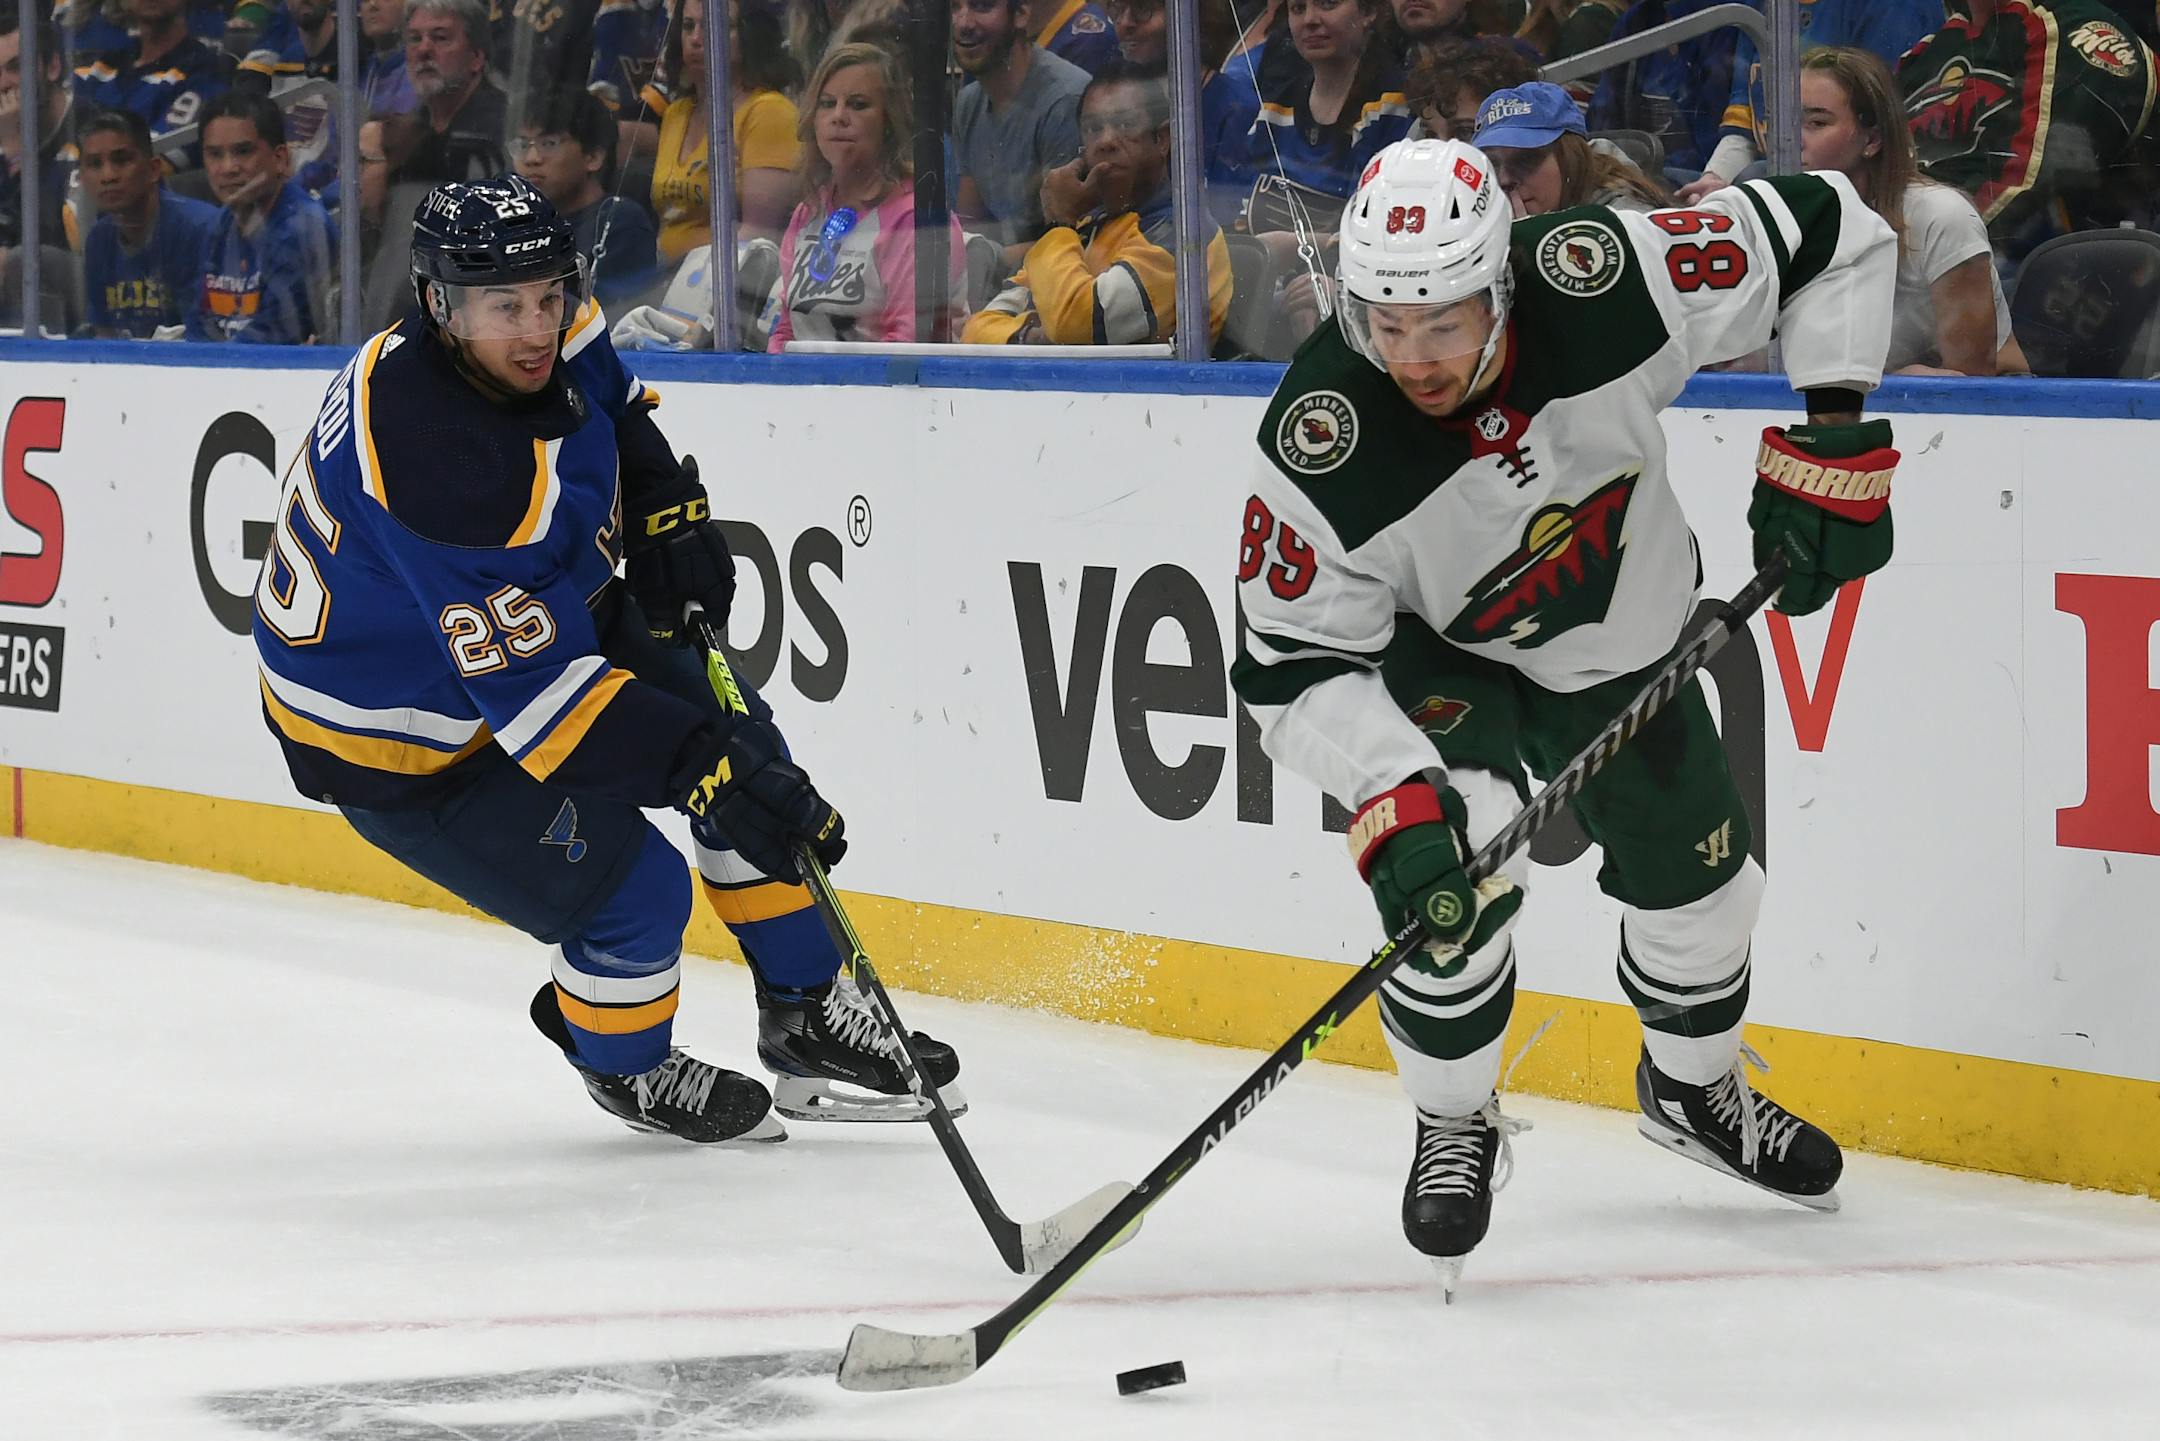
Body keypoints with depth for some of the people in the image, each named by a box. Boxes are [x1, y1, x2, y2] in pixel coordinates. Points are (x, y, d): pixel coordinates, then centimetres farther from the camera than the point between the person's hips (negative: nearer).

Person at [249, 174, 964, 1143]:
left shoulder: (546, 338, -12)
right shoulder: (438, 457, -39)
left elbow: (609, 397, 15)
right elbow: (528, 686, -40)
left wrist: (668, 506, 0)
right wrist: (707, 769, -42)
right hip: (401, 746, -9)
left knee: (740, 745, 7)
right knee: (635, 893, -12)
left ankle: (806, 1018, 22)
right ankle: (625, 1064, 21)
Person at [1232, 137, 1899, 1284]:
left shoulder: (1599, 285, -36)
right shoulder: (1321, 448, -38)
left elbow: (1830, 232, -23)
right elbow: (1295, 671, -29)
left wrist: (1831, 432, -27)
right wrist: (1392, 802, -43)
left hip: (1625, 641, 3)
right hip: (1437, 654, -3)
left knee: (1698, 881, 14)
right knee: (1457, 860, -28)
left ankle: (1694, 1084, 48)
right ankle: (1452, 1130, -1)